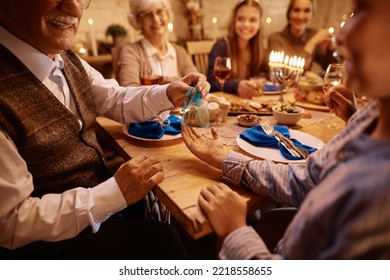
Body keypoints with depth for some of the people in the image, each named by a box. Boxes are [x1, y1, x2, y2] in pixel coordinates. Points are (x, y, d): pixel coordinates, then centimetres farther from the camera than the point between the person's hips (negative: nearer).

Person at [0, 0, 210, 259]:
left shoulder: (66, 59, -5)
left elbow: (117, 100, 6)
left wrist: (169, 94, -12)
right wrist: (114, 193, -29)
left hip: (98, 188, 7)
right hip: (53, 237, -6)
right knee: (163, 241, -13)